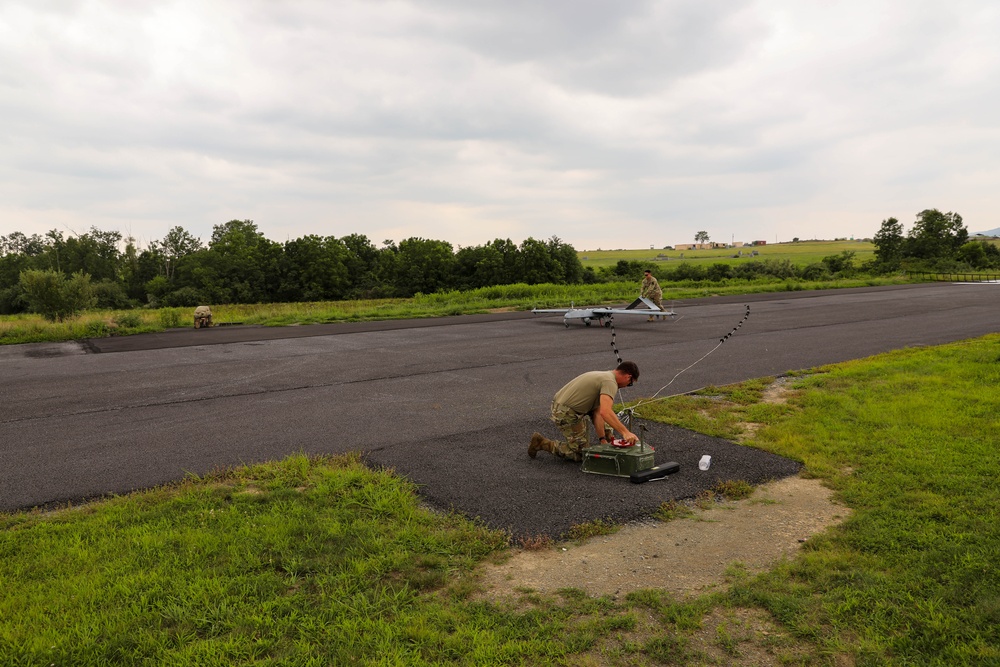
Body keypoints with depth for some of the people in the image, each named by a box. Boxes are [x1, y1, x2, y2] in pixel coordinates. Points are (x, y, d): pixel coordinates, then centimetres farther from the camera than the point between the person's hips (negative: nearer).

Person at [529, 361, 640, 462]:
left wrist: (602, 438, 5)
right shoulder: (610, 382, -18)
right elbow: (605, 412, -35)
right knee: (581, 454, 3)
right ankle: (542, 443, 5)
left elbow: (597, 413, 9)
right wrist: (625, 432, -36)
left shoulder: (603, 376, 13)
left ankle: (609, 440, 24)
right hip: (566, 413, -10)